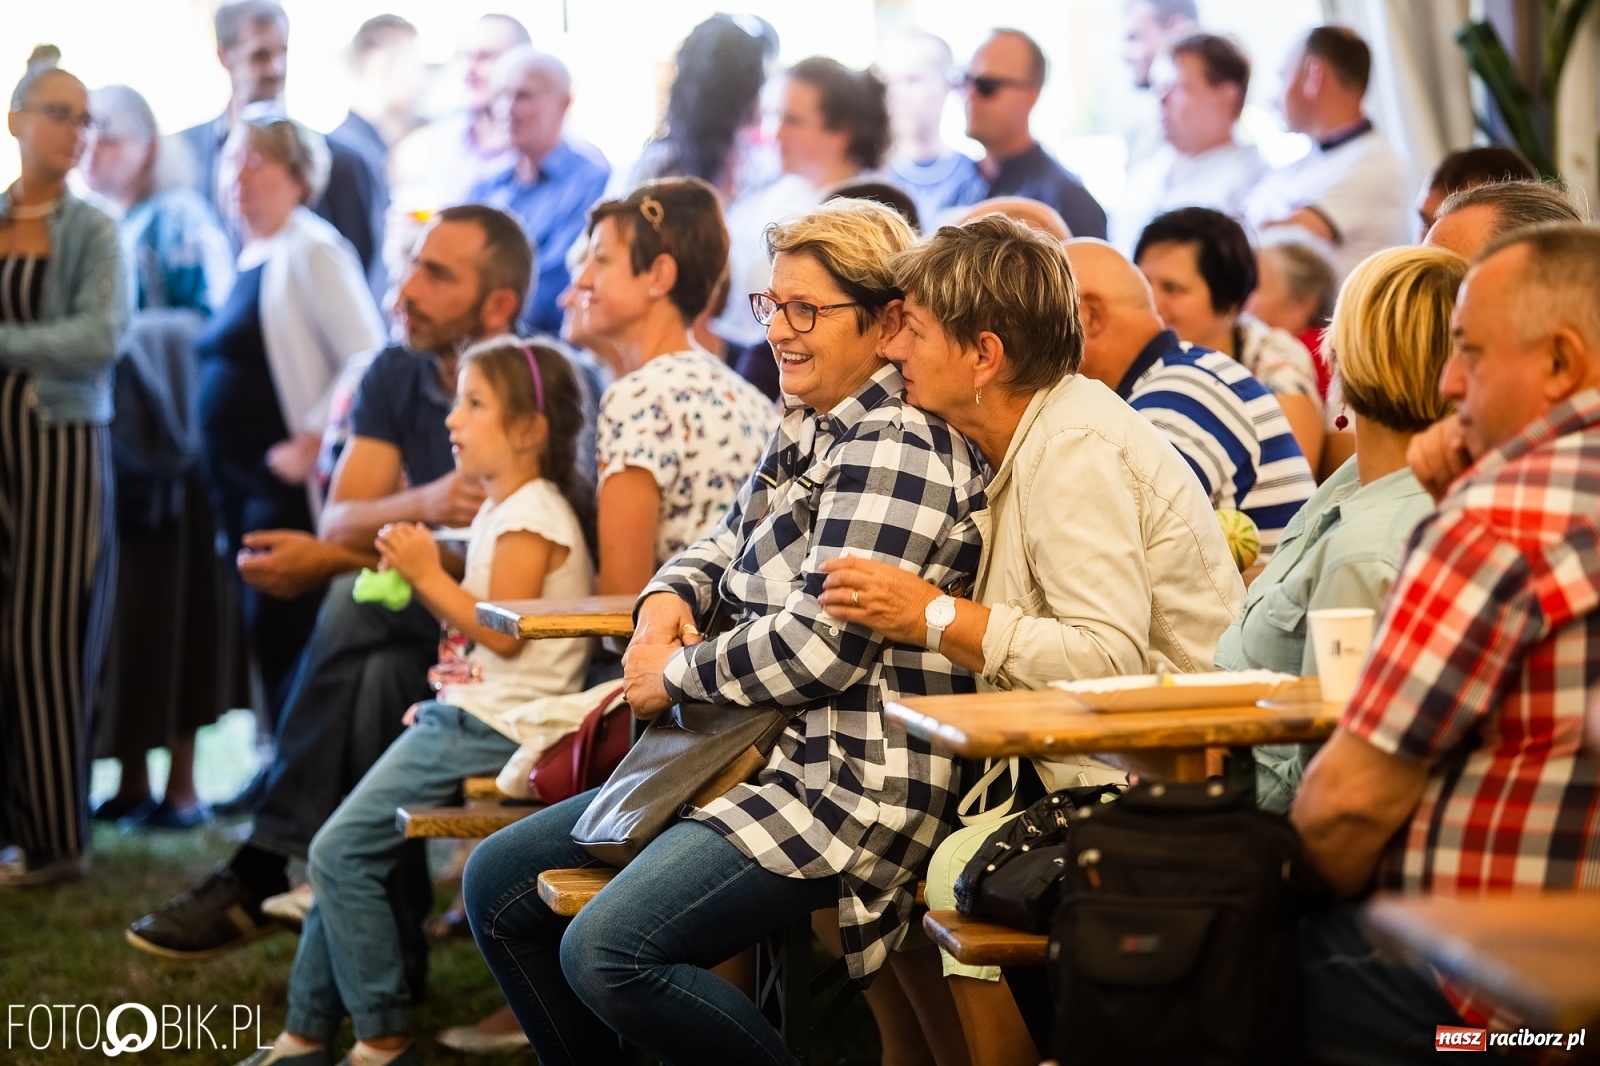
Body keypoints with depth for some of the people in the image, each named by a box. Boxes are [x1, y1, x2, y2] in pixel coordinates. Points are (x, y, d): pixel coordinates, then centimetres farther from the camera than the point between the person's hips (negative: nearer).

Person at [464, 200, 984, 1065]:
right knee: (499, 880, 11)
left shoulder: (895, 446, -17)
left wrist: (675, 676, -9)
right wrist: (667, 600, 2)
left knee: (607, 952, -27)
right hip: (762, 755, 11)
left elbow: (820, 645, -23)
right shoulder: (808, 430, 14)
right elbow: (726, 545, 26)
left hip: (848, 783, -11)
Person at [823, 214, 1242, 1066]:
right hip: (1114, 781, 9)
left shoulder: (1076, 452, -17)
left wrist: (935, 618, -19)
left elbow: (1111, 661, -25)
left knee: (964, 876, -22)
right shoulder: (1035, 438, 13)